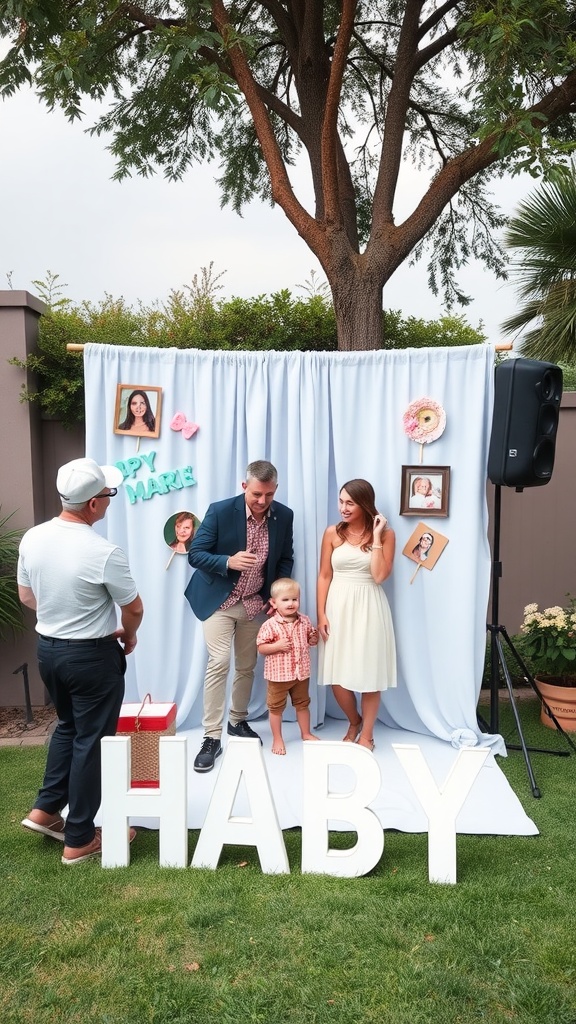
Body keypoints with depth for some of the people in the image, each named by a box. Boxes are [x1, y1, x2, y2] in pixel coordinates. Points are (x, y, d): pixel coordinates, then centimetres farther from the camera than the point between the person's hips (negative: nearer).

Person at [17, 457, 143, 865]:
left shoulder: (32, 538, -6)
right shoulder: (104, 552, -25)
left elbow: (26, 596, 8)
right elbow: (134, 608, -12)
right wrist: (128, 636, 9)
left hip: (47, 648, 7)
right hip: (92, 656, -6)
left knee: (68, 726, 27)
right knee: (91, 741, 8)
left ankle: (46, 810, 31)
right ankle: (79, 840, 21)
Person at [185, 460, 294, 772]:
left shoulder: (284, 516, -6)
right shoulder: (220, 511, -18)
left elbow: (286, 559, 6)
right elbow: (195, 554, -15)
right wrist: (228, 562, -32)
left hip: (256, 604, 4)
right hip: (219, 601, -4)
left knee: (246, 667, 14)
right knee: (219, 663, -12)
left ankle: (238, 721, 35)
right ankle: (211, 737, -2)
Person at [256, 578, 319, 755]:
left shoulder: (304, 621, -1)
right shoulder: (270, 625, -16)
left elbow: (312, 639, 14)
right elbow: (261, 648, -12)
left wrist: (315, 638, -8)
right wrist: (277, 646, -26)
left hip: (301, 672, 4)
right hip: (278, 674, -4)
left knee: (302, 703, 19)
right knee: (276, 707, 9)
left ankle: (306, 733, 37)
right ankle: (277, 739, 24)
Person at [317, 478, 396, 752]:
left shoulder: (385, 534, -3)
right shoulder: (332, 533, 1)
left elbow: (379, 576, -13)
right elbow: (324, 576, 2)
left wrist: (376, 536, -14)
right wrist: (321, 614, -3)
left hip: (368, 608, -1)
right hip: (338, 607, 2)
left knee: (369, 673, 5)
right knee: (337, 675, 4)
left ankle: (366, 734, 24)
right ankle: (354, 722, 32)